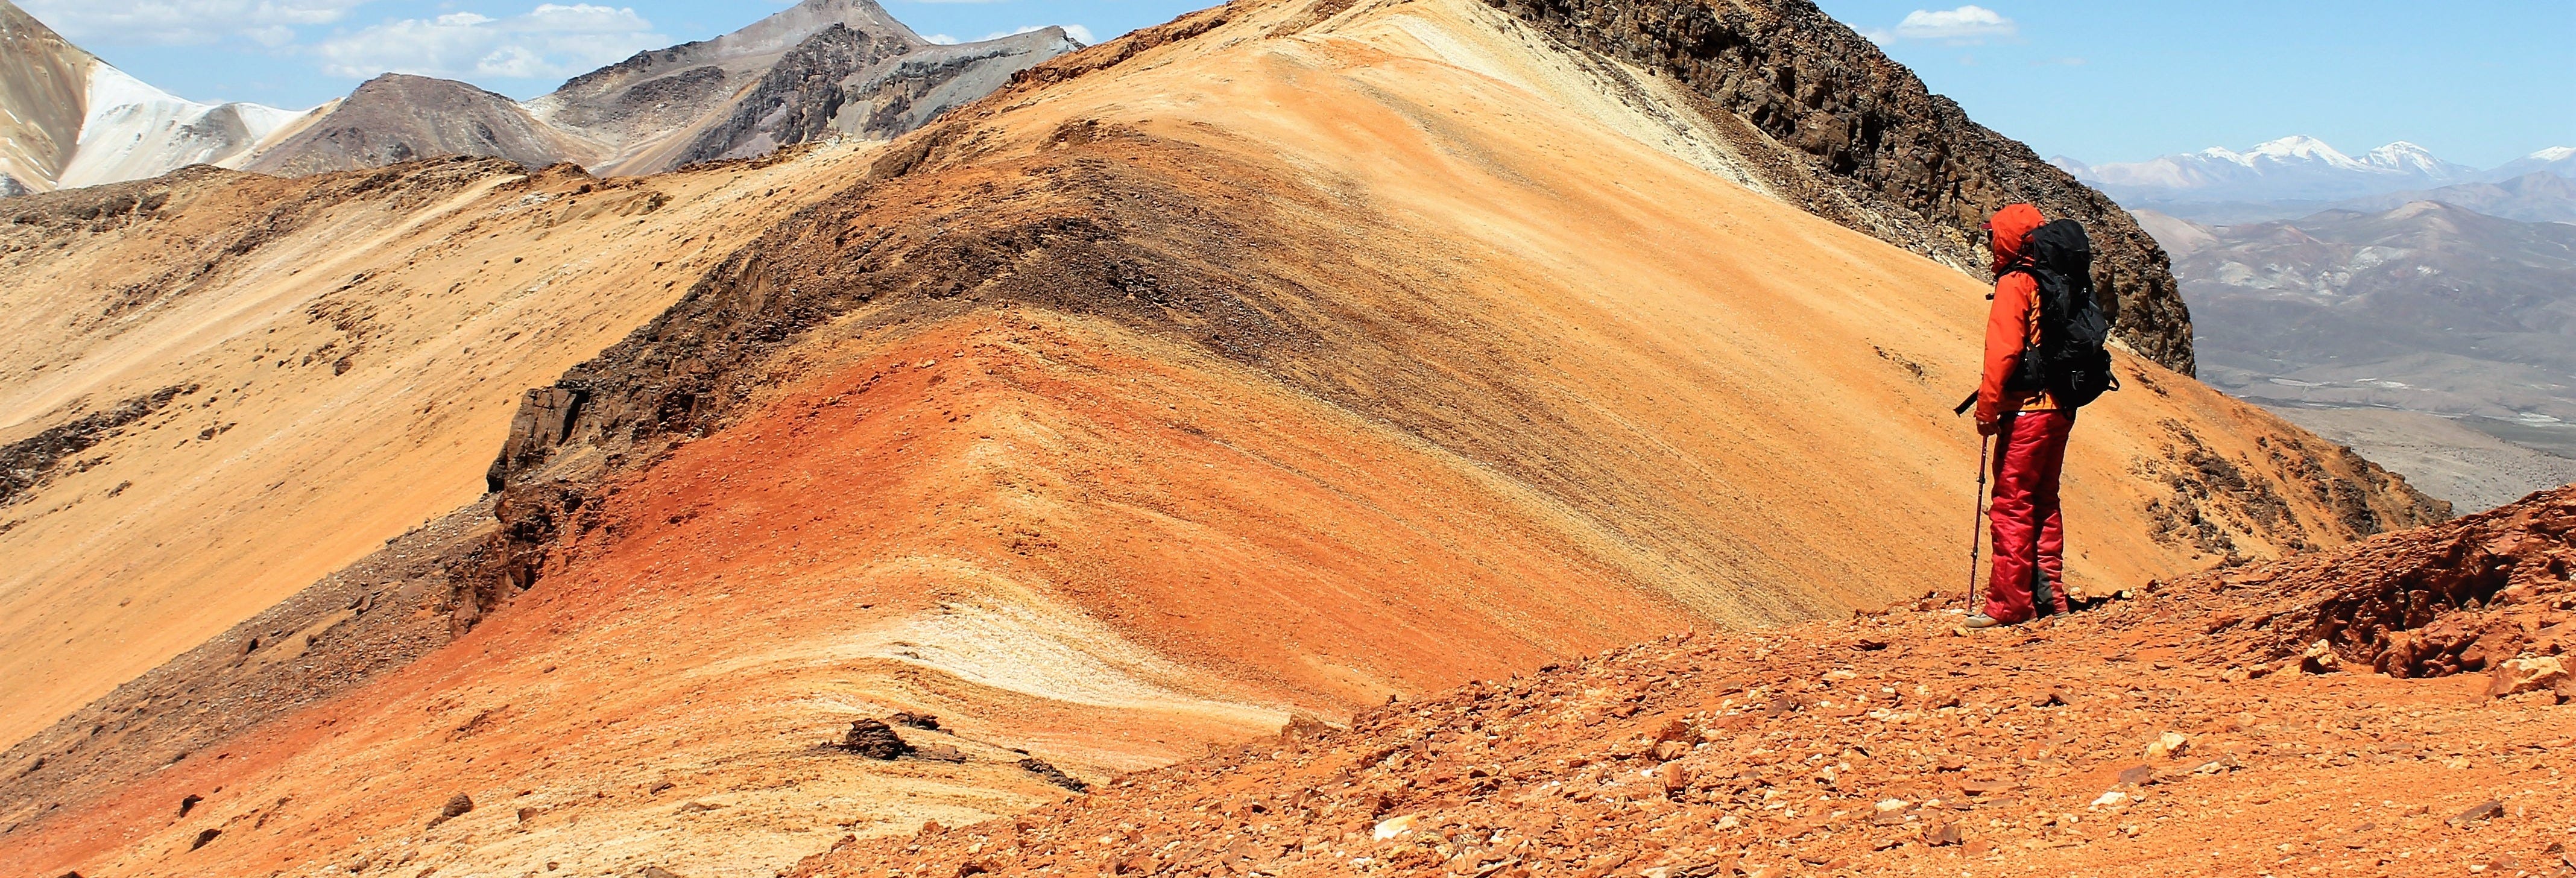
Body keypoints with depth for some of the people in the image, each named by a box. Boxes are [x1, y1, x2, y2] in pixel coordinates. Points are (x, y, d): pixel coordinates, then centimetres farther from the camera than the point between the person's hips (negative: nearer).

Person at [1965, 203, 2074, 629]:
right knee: (2044, 502, 16)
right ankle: (2049, 596, 20)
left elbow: (2003, 352, -19)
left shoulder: (2014, 284, -11)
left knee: (2011, 506, -4)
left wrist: (1987, 408, -15)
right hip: (2061, 408, 8)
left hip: (2026, 412, -8)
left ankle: (2009, 605, -3)